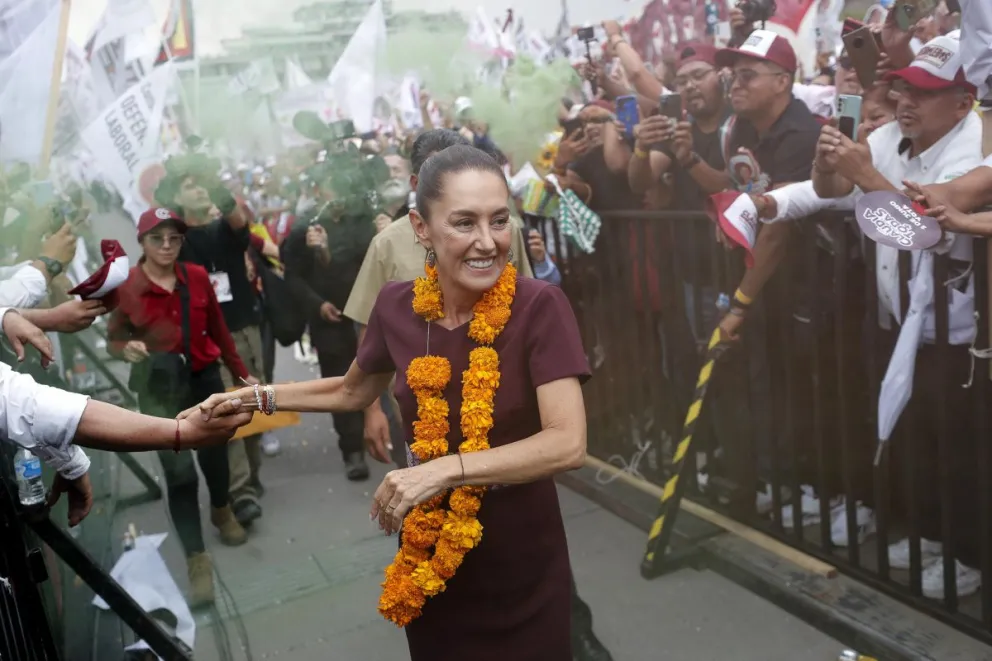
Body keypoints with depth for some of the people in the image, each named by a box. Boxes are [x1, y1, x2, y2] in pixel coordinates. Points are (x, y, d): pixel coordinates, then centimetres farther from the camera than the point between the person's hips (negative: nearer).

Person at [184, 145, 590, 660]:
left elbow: (567, 444, -28)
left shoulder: (539, 307, -20)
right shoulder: (398, 306, -8)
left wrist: (442, 469, -33)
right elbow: (353, 391, 11)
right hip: (429, 549, 4)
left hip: (520, 553, -3)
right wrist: (255, 397, 6)